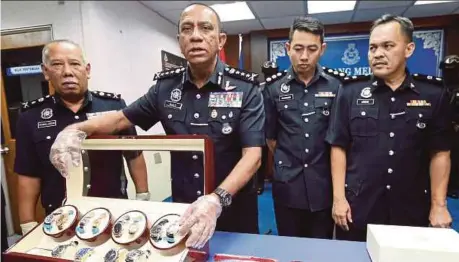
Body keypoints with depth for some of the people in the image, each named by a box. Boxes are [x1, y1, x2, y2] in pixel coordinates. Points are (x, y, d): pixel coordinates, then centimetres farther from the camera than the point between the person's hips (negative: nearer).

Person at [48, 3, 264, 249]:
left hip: (234, 209, -2)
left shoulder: (245, 89, -14)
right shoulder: (166, 86, -3)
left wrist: (217, 199, -37)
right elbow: (123, 117, 8)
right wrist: (76, 129, -10)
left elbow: (253, 155, -21)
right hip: (183, 209, 3)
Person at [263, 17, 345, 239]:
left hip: (325, 184, 0)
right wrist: (287, 163, 6)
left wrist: (321, 162, 5)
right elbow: (270, 136, 6)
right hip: (287, 185, 1)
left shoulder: (338, 85, -2)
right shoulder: (273, 87, -1)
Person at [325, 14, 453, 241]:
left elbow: (440, 152, 4)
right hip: (357, 208, -1)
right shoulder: (350, 92, -4)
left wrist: (439, 205, 0)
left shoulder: (434, 94, -1)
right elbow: (339, 147, -3)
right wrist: (338, 197, -7)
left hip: (412, 210, 1)